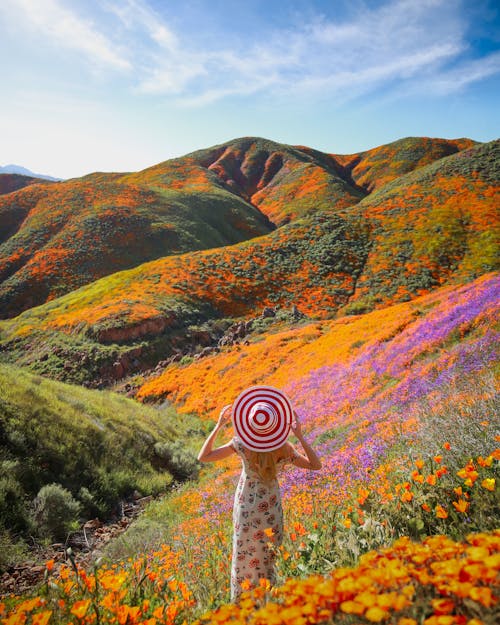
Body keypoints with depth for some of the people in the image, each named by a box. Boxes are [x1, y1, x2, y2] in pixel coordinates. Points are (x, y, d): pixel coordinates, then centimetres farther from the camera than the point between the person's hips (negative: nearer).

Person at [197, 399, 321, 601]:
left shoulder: (241, 444, -19)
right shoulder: (283, 448, -18)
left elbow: (203, 457, -15)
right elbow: (316, 465, -8)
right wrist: (300, 436, -17)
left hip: (246, 506, 0)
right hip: (270, 507, 0)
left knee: (244, 553, 16)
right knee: (269, 556, 17)